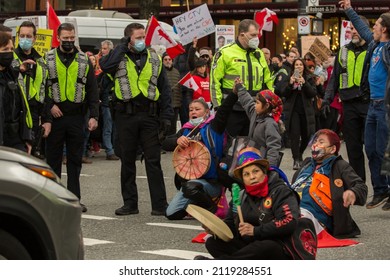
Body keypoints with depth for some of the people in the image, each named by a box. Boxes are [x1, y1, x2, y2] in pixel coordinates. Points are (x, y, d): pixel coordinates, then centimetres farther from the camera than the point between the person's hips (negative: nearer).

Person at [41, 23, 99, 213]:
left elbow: (92, 90, 7)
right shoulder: (48, 59, 2)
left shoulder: (84, 61, 8)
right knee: (53, 159, 4)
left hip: (77, 117, 2)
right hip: (55, 117, -2)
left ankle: (74, 199, 10)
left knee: (75, 160, 5)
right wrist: (49, 106, -14)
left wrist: (94, 116, -1)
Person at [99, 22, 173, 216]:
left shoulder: (154, 59, 11)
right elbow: (105, 66, -21)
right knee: (127, 161, 7)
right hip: (125, 116, -1)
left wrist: (166, 116, 2)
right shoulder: (119, 57, 4)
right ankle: (130, 203, 16)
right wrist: (123, 47, -11)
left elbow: (164, 89, 11)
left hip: (149, 115, 1)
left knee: (153, 160, 0)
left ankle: (159, 205, 2)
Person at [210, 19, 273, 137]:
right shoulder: (225, 53, -5)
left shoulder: (259, 54, 14)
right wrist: (218, 106, -12)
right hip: (232, 109, -5)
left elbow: (268, 81, 20)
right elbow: (215, 81, -7)